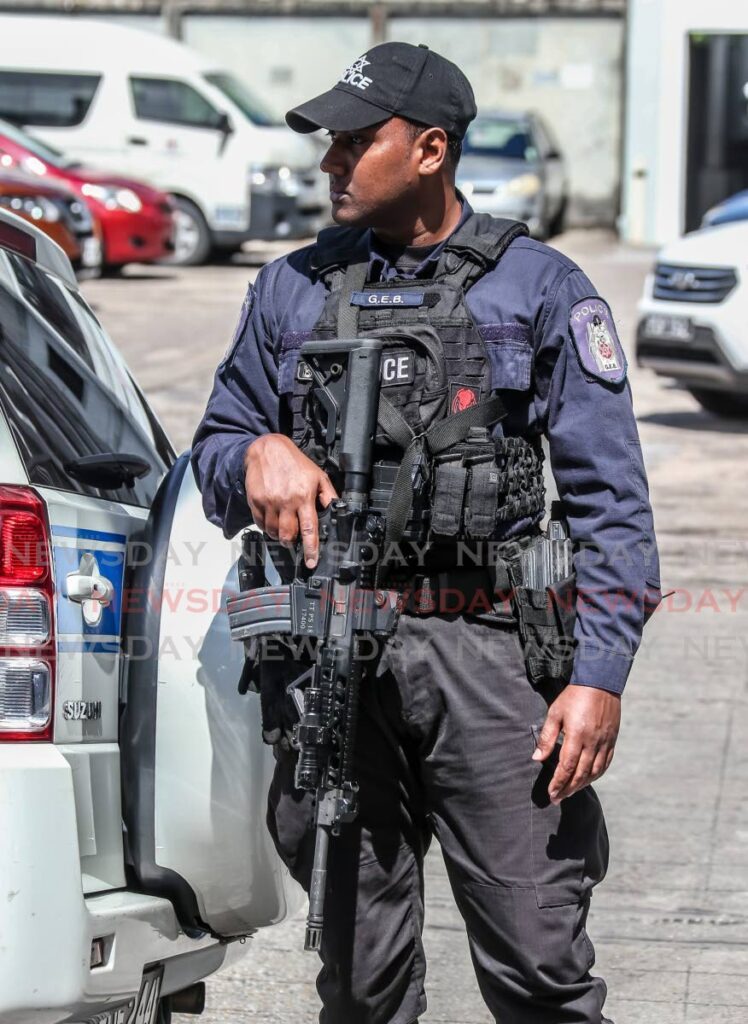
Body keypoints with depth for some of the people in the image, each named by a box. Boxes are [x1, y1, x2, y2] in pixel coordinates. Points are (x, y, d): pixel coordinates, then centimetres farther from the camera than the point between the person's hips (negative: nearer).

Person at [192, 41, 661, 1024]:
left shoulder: (540, 290, 4)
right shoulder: (291, 291, 14)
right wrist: (257, 453, -5)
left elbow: (609, 499, 1)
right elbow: (214, 446, 21)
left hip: (487, 654, -3)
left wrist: (599, 676, -9)